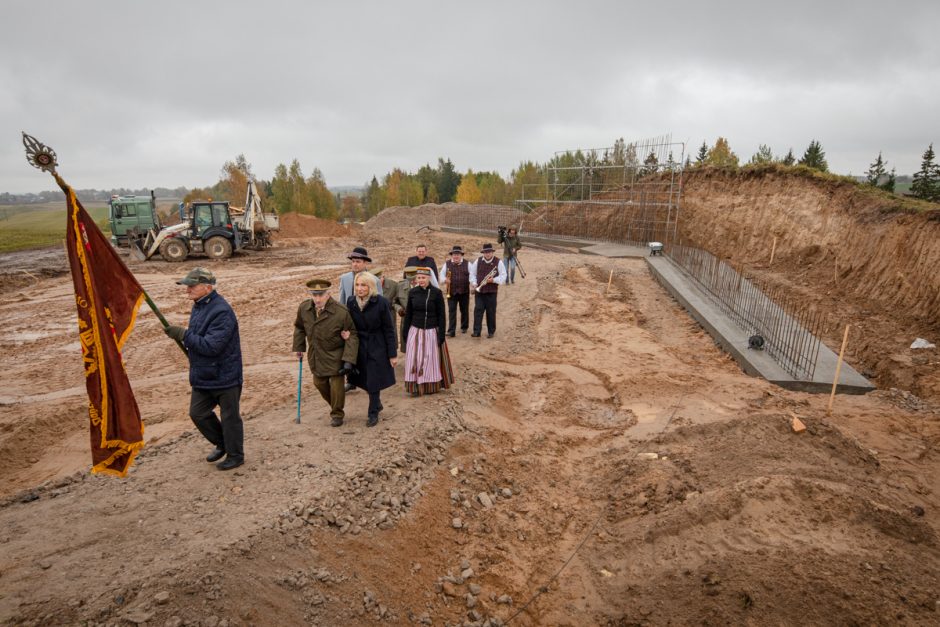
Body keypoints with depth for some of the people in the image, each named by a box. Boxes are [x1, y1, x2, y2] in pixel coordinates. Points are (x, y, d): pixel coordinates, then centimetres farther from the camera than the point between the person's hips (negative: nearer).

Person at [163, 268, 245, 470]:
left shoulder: (222, 311, -24)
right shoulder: (198, 307, 7)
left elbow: (211, 346, -29)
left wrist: (183, 334, -24)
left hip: (225, 376, -9)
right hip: (203, 377, 9)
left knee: (229, 417, 7)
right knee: (198, 413, 17)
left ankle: (235, 456, 25)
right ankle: (222, 444, 38)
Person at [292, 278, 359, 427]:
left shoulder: (341, 312, -24)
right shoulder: (303, 308, -9)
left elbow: (352, 336, -17)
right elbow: (299, 327, 11)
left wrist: (348, 360, -23)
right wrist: (299, 347, 10)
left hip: (335, 356, -5)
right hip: (316, 355, 5)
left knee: (337, 385, 2)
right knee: (319, 383, 17)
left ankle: (337, 414, 27)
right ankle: (335, 406, 44)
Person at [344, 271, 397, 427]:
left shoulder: (381, 302, -15)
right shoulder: (351, 302, -3)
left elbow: (389, 329, -11)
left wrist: (393, 354, -10)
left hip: (377, 348, -4)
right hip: (359, 347, 4)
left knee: (373, 382, 2)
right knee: (365, 380, 13)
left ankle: (373, 413, 21)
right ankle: (377, 404, 38)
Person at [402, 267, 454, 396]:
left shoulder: (436, 292, -8)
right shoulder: (412, 292, 1)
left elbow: (441, 315, -6)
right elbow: (408, 313, 7)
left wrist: (441, 334, -8)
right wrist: (405, 331, 7)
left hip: (432, 331, -2)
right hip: (415, 331, 3)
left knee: (431, 359, 7)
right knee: (414, 359, 3)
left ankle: (432, 386, 22)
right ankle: (415, 387, 13)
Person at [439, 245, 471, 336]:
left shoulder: (467, 264, 3)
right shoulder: (447, 264, 3)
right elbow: (442, 275, 6)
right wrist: (445, 280, -15)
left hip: (464, 291, 1)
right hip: (451, 292, -1)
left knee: (464, 310, 13)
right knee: (451, 311, -4)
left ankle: (464, 327, 32)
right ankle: (451, 331, -4)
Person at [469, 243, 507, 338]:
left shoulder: (498, 262, -1)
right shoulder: (478, 261, 7)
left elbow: (503, 276, -1)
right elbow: (472, 273, 12)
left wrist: (493, 280, -16)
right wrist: (474, 283, -4)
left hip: (491, 291, -2)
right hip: (479, 290, 2)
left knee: (491, 312, 4)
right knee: (478, 310, -4)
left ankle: (491, 331, 16)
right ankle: (476, 331, -2)